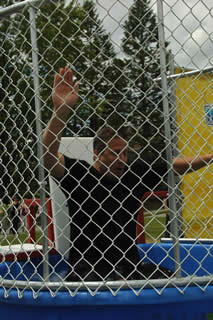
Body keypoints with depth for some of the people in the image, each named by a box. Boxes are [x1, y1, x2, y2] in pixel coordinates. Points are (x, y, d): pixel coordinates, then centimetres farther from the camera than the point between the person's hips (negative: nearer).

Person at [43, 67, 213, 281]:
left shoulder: (133, 173, 10)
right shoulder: (78, 173, -3)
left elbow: (176, 166, 16)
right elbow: (47, 155, -18)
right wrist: (60, 110, -26)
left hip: (129, 264, 5)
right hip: (88, 268, -5)